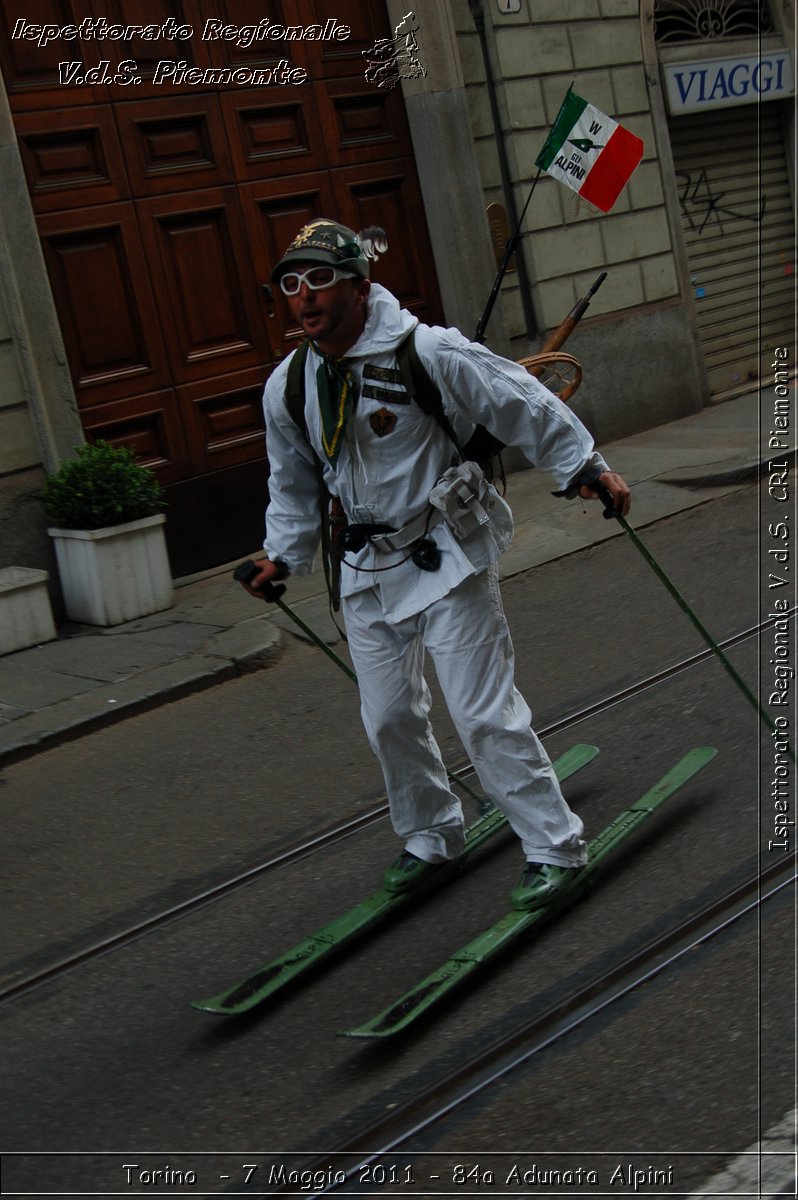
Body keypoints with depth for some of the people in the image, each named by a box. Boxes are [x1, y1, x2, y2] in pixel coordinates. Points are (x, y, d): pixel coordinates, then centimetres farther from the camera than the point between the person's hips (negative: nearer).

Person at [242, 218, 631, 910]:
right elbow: (293, 483, 18)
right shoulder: (286, 389, 0)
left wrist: (585, 466, -4)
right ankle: (431, 836, 34)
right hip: (368, 570, 6)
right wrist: (284, 556, 16)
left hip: (447, 558, -6)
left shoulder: (428, 352, -18)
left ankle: (554, 845, 9)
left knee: (483, 711, -6)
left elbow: (523, 403, -8)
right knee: (389, 716, 11)